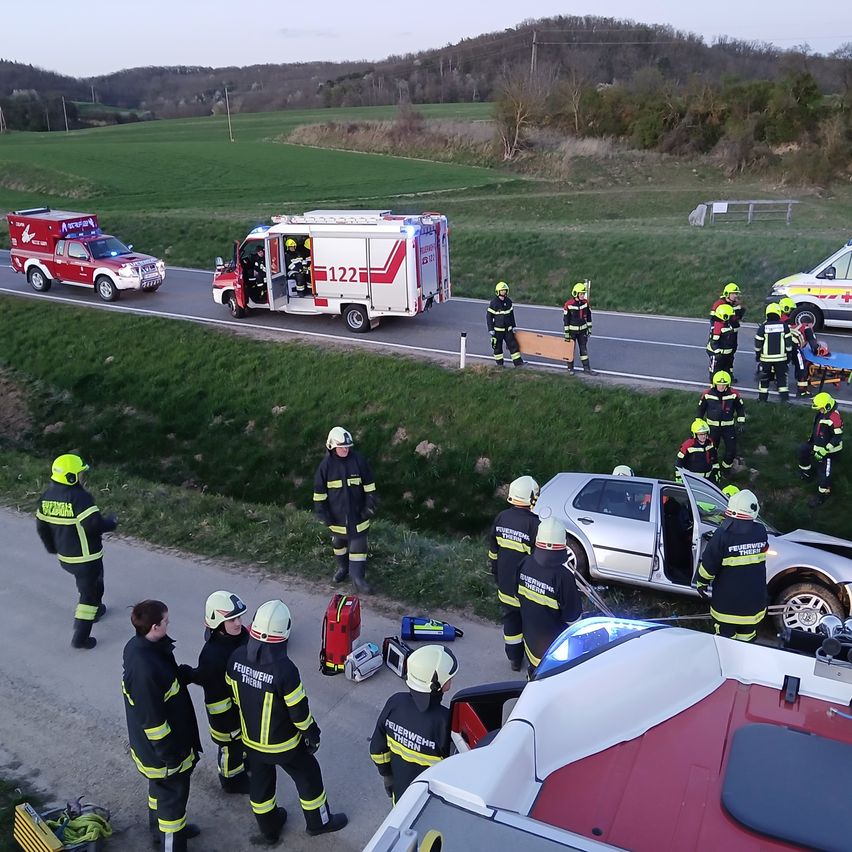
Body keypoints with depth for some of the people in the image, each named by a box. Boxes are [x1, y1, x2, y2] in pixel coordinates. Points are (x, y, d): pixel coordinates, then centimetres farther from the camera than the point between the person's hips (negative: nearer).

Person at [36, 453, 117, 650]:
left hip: (64, 557, 8)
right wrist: (112, 522, -8)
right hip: (86, 557, -8)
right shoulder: (80, 497, -25)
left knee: (91, 583, 32)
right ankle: (80, 638, 8)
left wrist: (52, 547, 24)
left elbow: (42, 526, 10)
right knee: (89, 593, 5)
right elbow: (95, 525, -29)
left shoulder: (47, 496, 0)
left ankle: (95, 610, 50)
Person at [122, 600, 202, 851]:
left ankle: (161, 829, 54)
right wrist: (173, 757, -19)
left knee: (160, 788, 31)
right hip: (162, 750, -9)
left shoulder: (137, 645, -11)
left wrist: (188, 673, -7)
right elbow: (153, 722, -29)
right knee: (173, 795, 13)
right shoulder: (145, 670, -39)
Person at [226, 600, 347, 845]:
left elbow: (236, 694, 0)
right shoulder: (285, 669, -36)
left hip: (251, 740, 5)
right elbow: (299, 711, -23)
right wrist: (312, 734, -3)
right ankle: (318, 821, 42)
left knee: (260, 781, 26)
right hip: (283, 744, -5)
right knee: (308, 776, 20)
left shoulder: (237, 658, -18)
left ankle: (269, 829, 47)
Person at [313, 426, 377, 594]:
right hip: (336, 516, 1)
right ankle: (343, 568, 44)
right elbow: (319, 492, -4)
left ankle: (358, 578, 9)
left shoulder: (359, 461, -11)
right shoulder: (326, 465, -10)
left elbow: (369, 485, -2)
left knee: (358, 545, 1)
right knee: (338, 542, 20)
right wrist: (323, 514, -4)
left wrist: (370, 505, -4)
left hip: (357, 514, -1)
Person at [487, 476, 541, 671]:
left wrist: (496, 574, 19)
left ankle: (515, 659, 33)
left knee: (510, 619, 19)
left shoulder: (501, 518, -5)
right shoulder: (533, 523, -25)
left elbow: (493, 551, 5)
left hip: (505, 583, 5)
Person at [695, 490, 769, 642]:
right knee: (747, 634, 21)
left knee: (726, 636, 11)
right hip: (754, 599, 4)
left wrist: (702, 583, 0)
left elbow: (709, 563, -16)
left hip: (728, 598, -4)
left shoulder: (723, 534, -21)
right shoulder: (761, 531, -7)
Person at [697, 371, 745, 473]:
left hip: (728, 426, 0)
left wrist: (741, 422, 1)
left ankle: (726, 466, 27)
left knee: (732, 450, 1)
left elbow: (741, 407, 4)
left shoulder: (733, 394, -11)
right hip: (713, 426, 0)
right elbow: (701, 408, 3)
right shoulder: (707, 394, -11)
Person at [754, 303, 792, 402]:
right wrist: (788, 354, 11)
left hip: (766, 357, -1)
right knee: (782, 376, 11)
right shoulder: (784, 326, -5)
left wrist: (757, 355, 10)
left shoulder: (762, 327, -9)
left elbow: (758, 344, -3)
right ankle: (784, 397, 9)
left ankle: (762, 397, 16)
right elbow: (788, 342, 0)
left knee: (764, 377, 11)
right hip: (781, 357, 1)